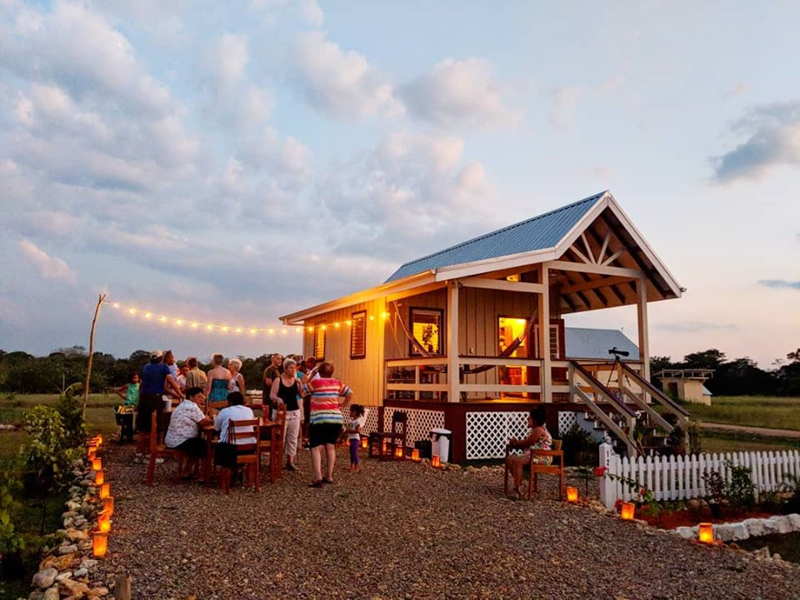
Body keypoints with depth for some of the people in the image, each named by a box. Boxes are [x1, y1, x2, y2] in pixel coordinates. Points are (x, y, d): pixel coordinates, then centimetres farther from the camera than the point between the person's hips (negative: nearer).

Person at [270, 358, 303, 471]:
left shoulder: (297, 380, 5)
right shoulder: (278, 380, -3)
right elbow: (272, 395, -6)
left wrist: (300, 384, -16)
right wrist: (277, 399, -26)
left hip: (295, 412, 3)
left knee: (293, 438, 6)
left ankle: (290, 461, 15)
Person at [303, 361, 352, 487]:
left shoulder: (315, 382, -5)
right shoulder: (337, 383, 8)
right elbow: (349, 393, 10)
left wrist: (311, 372, 11)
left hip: (319, 419, -4)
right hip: (336, 419, 5)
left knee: (316, 448, -3)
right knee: (331, 446, 15)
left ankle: (318, 478, -14)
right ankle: (329, 476, 16)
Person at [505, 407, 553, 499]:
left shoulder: (539, 430, -14)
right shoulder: (534, 430, 20)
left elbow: (527, 443, -16)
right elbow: (526, 443, 20)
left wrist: (515, 443, -2)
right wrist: (516, 442, 2)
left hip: (541, 457, -11)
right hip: (532, 454, 11)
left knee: (517, 461, -31)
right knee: (509, 459, 1)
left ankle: (517, 489, -30)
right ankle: (519, 483, 3)